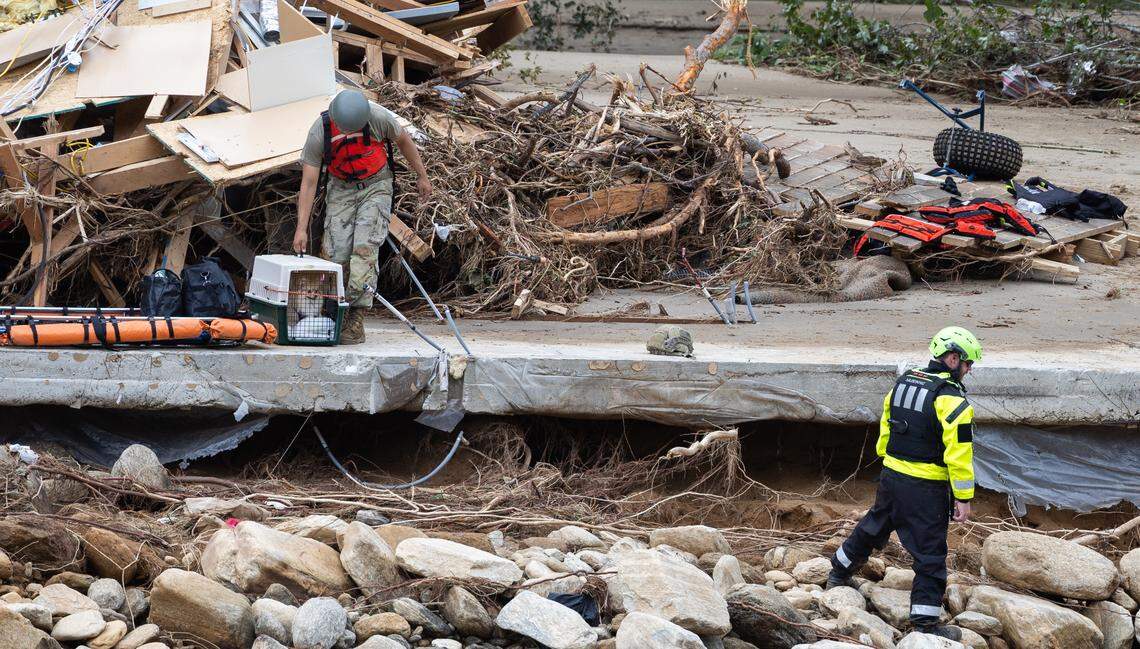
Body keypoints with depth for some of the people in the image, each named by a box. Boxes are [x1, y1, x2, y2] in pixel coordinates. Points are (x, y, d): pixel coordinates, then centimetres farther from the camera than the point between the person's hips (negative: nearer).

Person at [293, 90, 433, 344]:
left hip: (375, 186, -2)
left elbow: (403, 141, -3)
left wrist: (422, 176, 7)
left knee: (365, 249, -17)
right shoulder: (319, 132, -22)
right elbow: (308, 183, -19)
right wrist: (301, 228, -23)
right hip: (341, 188, 2)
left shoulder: (378, 117, -24)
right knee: (335, 254, -10)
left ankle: (356, 320, -19)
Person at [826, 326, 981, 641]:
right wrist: (963, 497, -14)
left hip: (891, 476, 7)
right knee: (929, 553, 0)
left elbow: (885, 429, 16)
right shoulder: (952, 400, -18)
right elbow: (959, 453, -19)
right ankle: (925, 621, 2)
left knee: (873, 527, 28)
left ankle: (839, 573, 46)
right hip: (926, 489, -7)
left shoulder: (903, 383, 7)